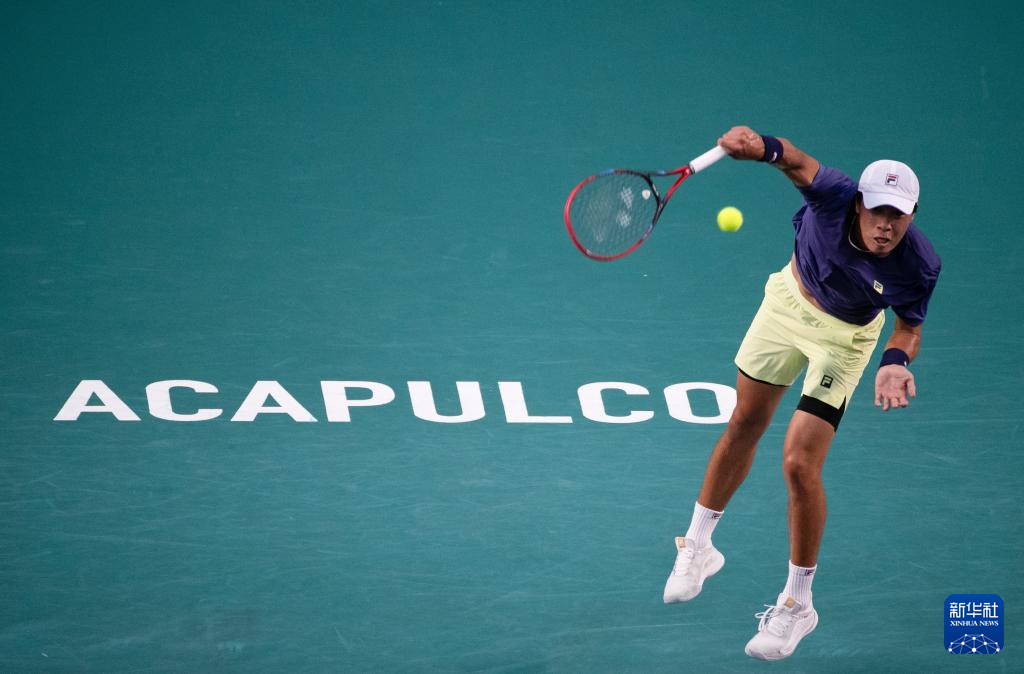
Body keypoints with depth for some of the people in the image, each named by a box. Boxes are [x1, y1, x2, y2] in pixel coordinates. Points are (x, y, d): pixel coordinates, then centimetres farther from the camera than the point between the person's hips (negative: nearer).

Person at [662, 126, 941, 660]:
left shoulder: (919, 266, -31)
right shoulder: (834, 196, -36)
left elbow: (909, 324, -14)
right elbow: (800, 163, -22)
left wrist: (896, 362, -34)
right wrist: (762, 147, -45)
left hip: (843, 339, -3)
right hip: (789, 299, 3)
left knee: (799, 463, -11)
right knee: (743, 427, 17)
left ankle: (797, 604, 8)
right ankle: (697, 547, 40)